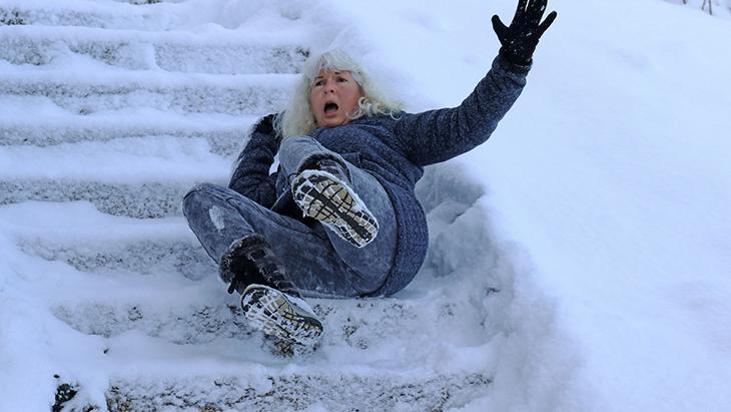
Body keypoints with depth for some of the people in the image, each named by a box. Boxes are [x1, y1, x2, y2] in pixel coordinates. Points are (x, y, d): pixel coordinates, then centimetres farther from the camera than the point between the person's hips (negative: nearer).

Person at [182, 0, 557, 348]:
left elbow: (467, 124, 21)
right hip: (324, 267, 3)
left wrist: (513, 62, 10)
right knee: (203, 198, -12)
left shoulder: (388, 127, 33)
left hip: (387, 234, -3)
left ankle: (325, 182, -60)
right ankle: (263, 286, -43)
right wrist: (263, 137, 50)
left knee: (296, 147, -20)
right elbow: (245, 191, 38)